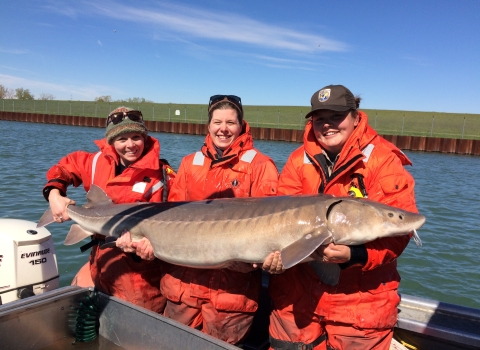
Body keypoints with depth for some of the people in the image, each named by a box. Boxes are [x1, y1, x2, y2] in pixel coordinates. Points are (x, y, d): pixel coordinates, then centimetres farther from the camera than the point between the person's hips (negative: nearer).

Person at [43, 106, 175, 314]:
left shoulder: (159, 175, -13)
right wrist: (54, 193, 0)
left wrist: (142, 242, -35)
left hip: (139, 266, -5)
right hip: (100, 261, 6)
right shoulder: (98, 163, 2)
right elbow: (65, 167, 18)